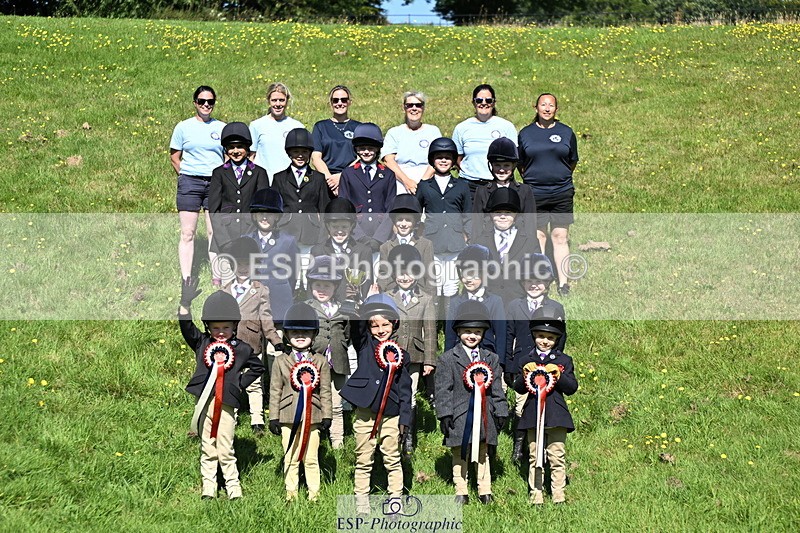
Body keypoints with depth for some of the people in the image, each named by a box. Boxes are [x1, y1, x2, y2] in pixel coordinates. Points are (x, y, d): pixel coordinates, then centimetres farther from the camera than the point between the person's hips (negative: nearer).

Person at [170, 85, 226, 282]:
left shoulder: (222, 128, 9)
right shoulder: (183, 127, 5)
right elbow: (174, 157, 10)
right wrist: (186, 175, 2)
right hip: (190, 184, -1)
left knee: (215, 232, 1)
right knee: (187, 233, -2)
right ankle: (186, 280, 3)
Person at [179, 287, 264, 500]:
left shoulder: (241, 349, 4)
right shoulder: (202, 343, 6)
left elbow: (258, 367, 16)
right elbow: (186, 327, -4)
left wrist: (241, 383, 7)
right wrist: (185, 302, -16)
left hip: (227, 404, -2)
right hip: (204, 402, 2)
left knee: (225, 450, 0)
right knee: (207, 449, 9)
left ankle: (233, 487, 10)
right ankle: (208, 488, 16)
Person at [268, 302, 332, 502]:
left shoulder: (320, 361, 6)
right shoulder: (281, 361, 5)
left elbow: (325, 391, 8)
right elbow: (275, 391, 5)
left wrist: (326, 416, 4)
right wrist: (273, 417, 1)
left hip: (312, 416, 0)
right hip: (288, 416, 0)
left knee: (311, 458, 4)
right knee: (290, 458, 7)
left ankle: (314, 493, 14)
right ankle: (291, 492, 17)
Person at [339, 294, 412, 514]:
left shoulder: (400, 353, 5)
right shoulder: (364, 344, 4)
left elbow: (405, 388, 6)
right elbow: (356, 325, -14)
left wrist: (405, 418, 1)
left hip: (391, 415, 1)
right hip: (365, 413, -1)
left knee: (392, 460, 9)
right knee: (363, 461, 8)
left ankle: (395, 498, 19)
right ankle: (361, 499, 18)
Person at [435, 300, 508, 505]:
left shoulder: (491, 359, 9)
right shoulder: (448, 359, -2)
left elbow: (497, 388, 11)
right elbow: (443, 388, -5)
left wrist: (501, 412, 7)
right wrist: (444, 414, -10)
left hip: (484, 416, 3)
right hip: (459, 416, -3)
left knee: (483, 454, 12)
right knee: (459, 455, 6)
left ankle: (485, 491, 20)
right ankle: (461, 492, 15)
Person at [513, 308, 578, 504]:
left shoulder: (564, 360, 6)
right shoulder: (527, 361, 10)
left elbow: (572, 387, 0)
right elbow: (518, 388, 7)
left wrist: (558, 375, -15)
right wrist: (525, 375, -12)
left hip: (556, 415, -1)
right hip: (533, 414, 1)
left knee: (557, 457, 2)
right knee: (535, 458, 5)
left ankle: (558, 496, 10)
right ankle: (536, 496, 11)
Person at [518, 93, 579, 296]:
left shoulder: (566, 132, 6)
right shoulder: (526, 133, 5)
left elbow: (573, 161, 14)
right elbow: (520, 163, 12)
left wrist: (561, 179, 12)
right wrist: (532, 179, 8)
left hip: (562, 193, 0)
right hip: (534, 193, 0)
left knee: (560, 237, 2)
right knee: (538, 237, 4)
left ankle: (563, 282, 7)